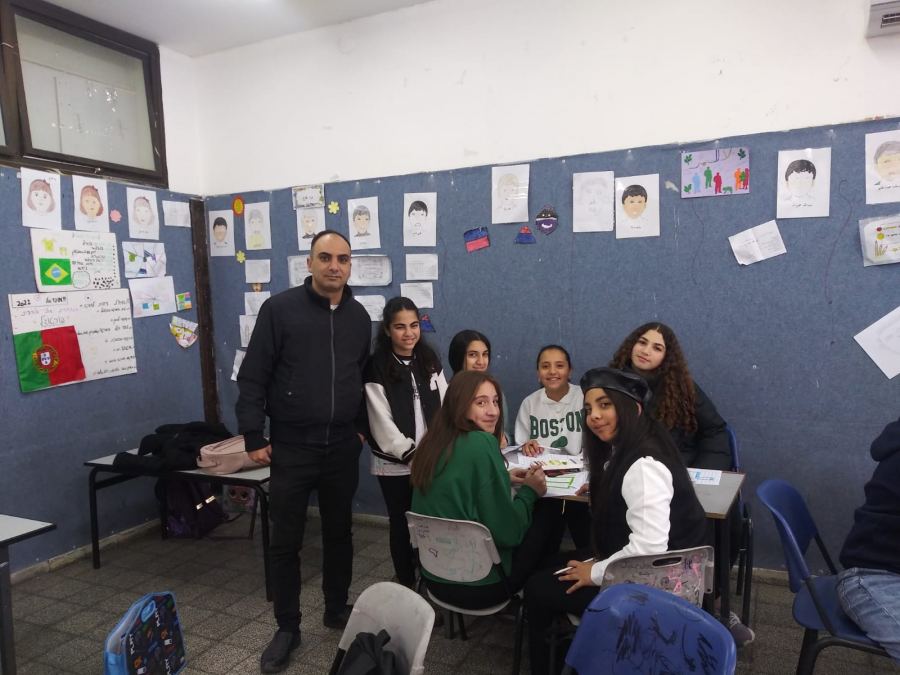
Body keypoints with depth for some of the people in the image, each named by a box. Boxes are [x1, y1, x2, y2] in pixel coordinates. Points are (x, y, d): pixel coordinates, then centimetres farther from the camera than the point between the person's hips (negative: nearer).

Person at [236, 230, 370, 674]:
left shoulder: (359, 317, 6)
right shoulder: (279, 309, -8)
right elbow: (252, 377, -8)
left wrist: (362, 426, 11)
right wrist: (253, 437, -11)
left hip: (342, 448, 4)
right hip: (291, 449, -3)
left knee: (339, 533, 16)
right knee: (285, 542, 7)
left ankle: (337, 609, 36)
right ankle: (287, 628, 24)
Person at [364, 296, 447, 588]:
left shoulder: (430, 359, 6)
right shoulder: (377, 368, -9)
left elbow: (444, 406, 5)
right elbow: (382, 423, -12)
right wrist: (412, 454, -15)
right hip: (396, 464, -3)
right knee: (402, 524, 9)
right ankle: (407, 583, 25)